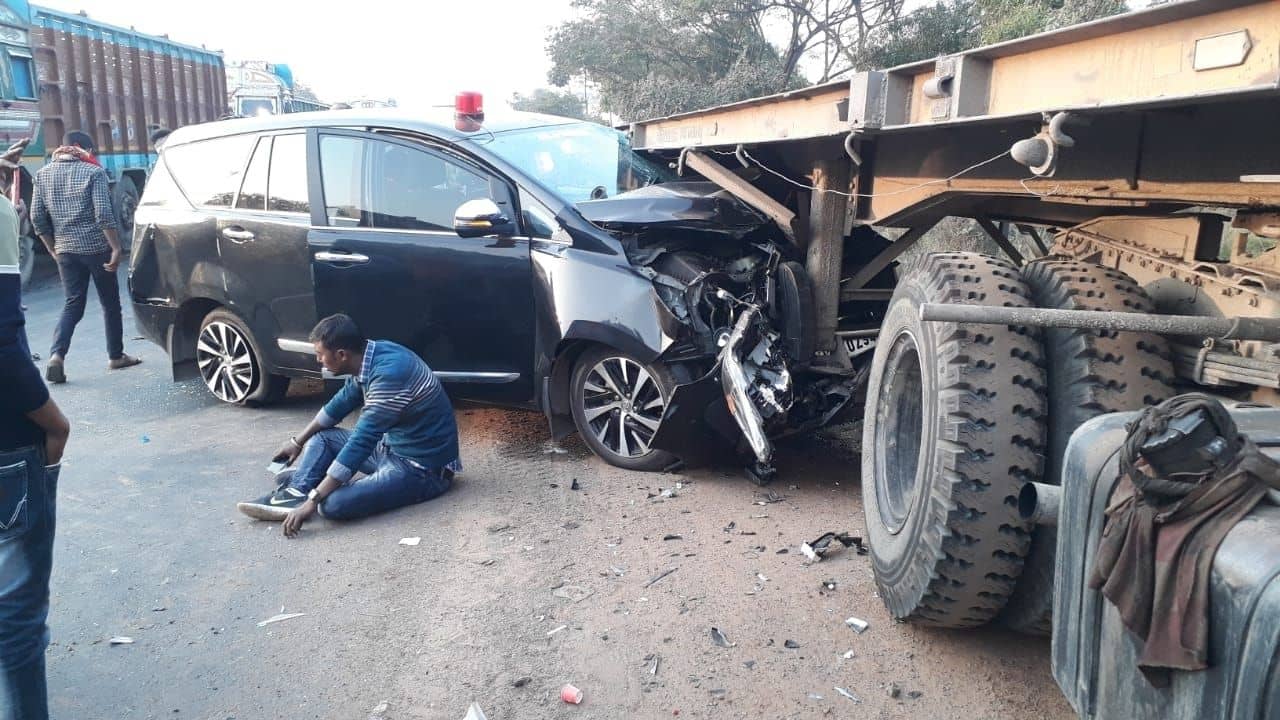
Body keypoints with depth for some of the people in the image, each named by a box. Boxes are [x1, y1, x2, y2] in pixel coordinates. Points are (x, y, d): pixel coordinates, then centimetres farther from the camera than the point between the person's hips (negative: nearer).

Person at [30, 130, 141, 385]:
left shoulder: (43, 174, 7)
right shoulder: (93, 172, -8)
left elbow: (37, 217, 6)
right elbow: (104, 214, -16)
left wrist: (53, 248, 15)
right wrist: (116, 247, -14)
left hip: (65, 250, 4)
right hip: (96, 248, -4)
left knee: (73, 305, 9)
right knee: (110, 304, 10)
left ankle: (56, 355, -9)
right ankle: (116, 356, 18)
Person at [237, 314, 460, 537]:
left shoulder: (389, 374, -29)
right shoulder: (367, 359, -1)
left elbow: (361, 443, -29)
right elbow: (342, 402, 18)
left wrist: (313, 500, -26)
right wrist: (298, 442, 25)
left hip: (422, 467, -9)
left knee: (333, 504, -26)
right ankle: (295, 493, -2)